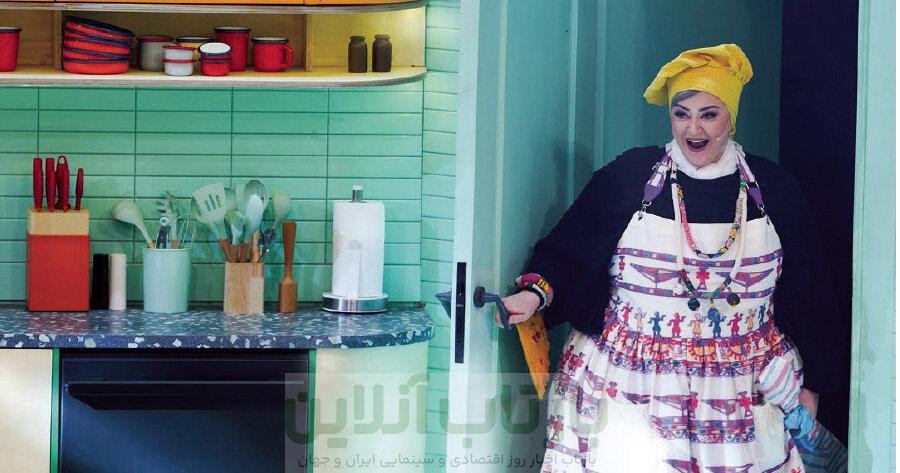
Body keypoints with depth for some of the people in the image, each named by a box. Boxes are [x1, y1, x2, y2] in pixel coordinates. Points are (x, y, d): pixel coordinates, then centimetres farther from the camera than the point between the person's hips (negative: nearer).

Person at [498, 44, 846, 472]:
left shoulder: (774, 191, 5)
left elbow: (808, 294, 11)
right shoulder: (629, 176, 1)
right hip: (630, 388, -1)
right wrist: (537, 292, -16)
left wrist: (810, 385, 11)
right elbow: (566, 253, 4)